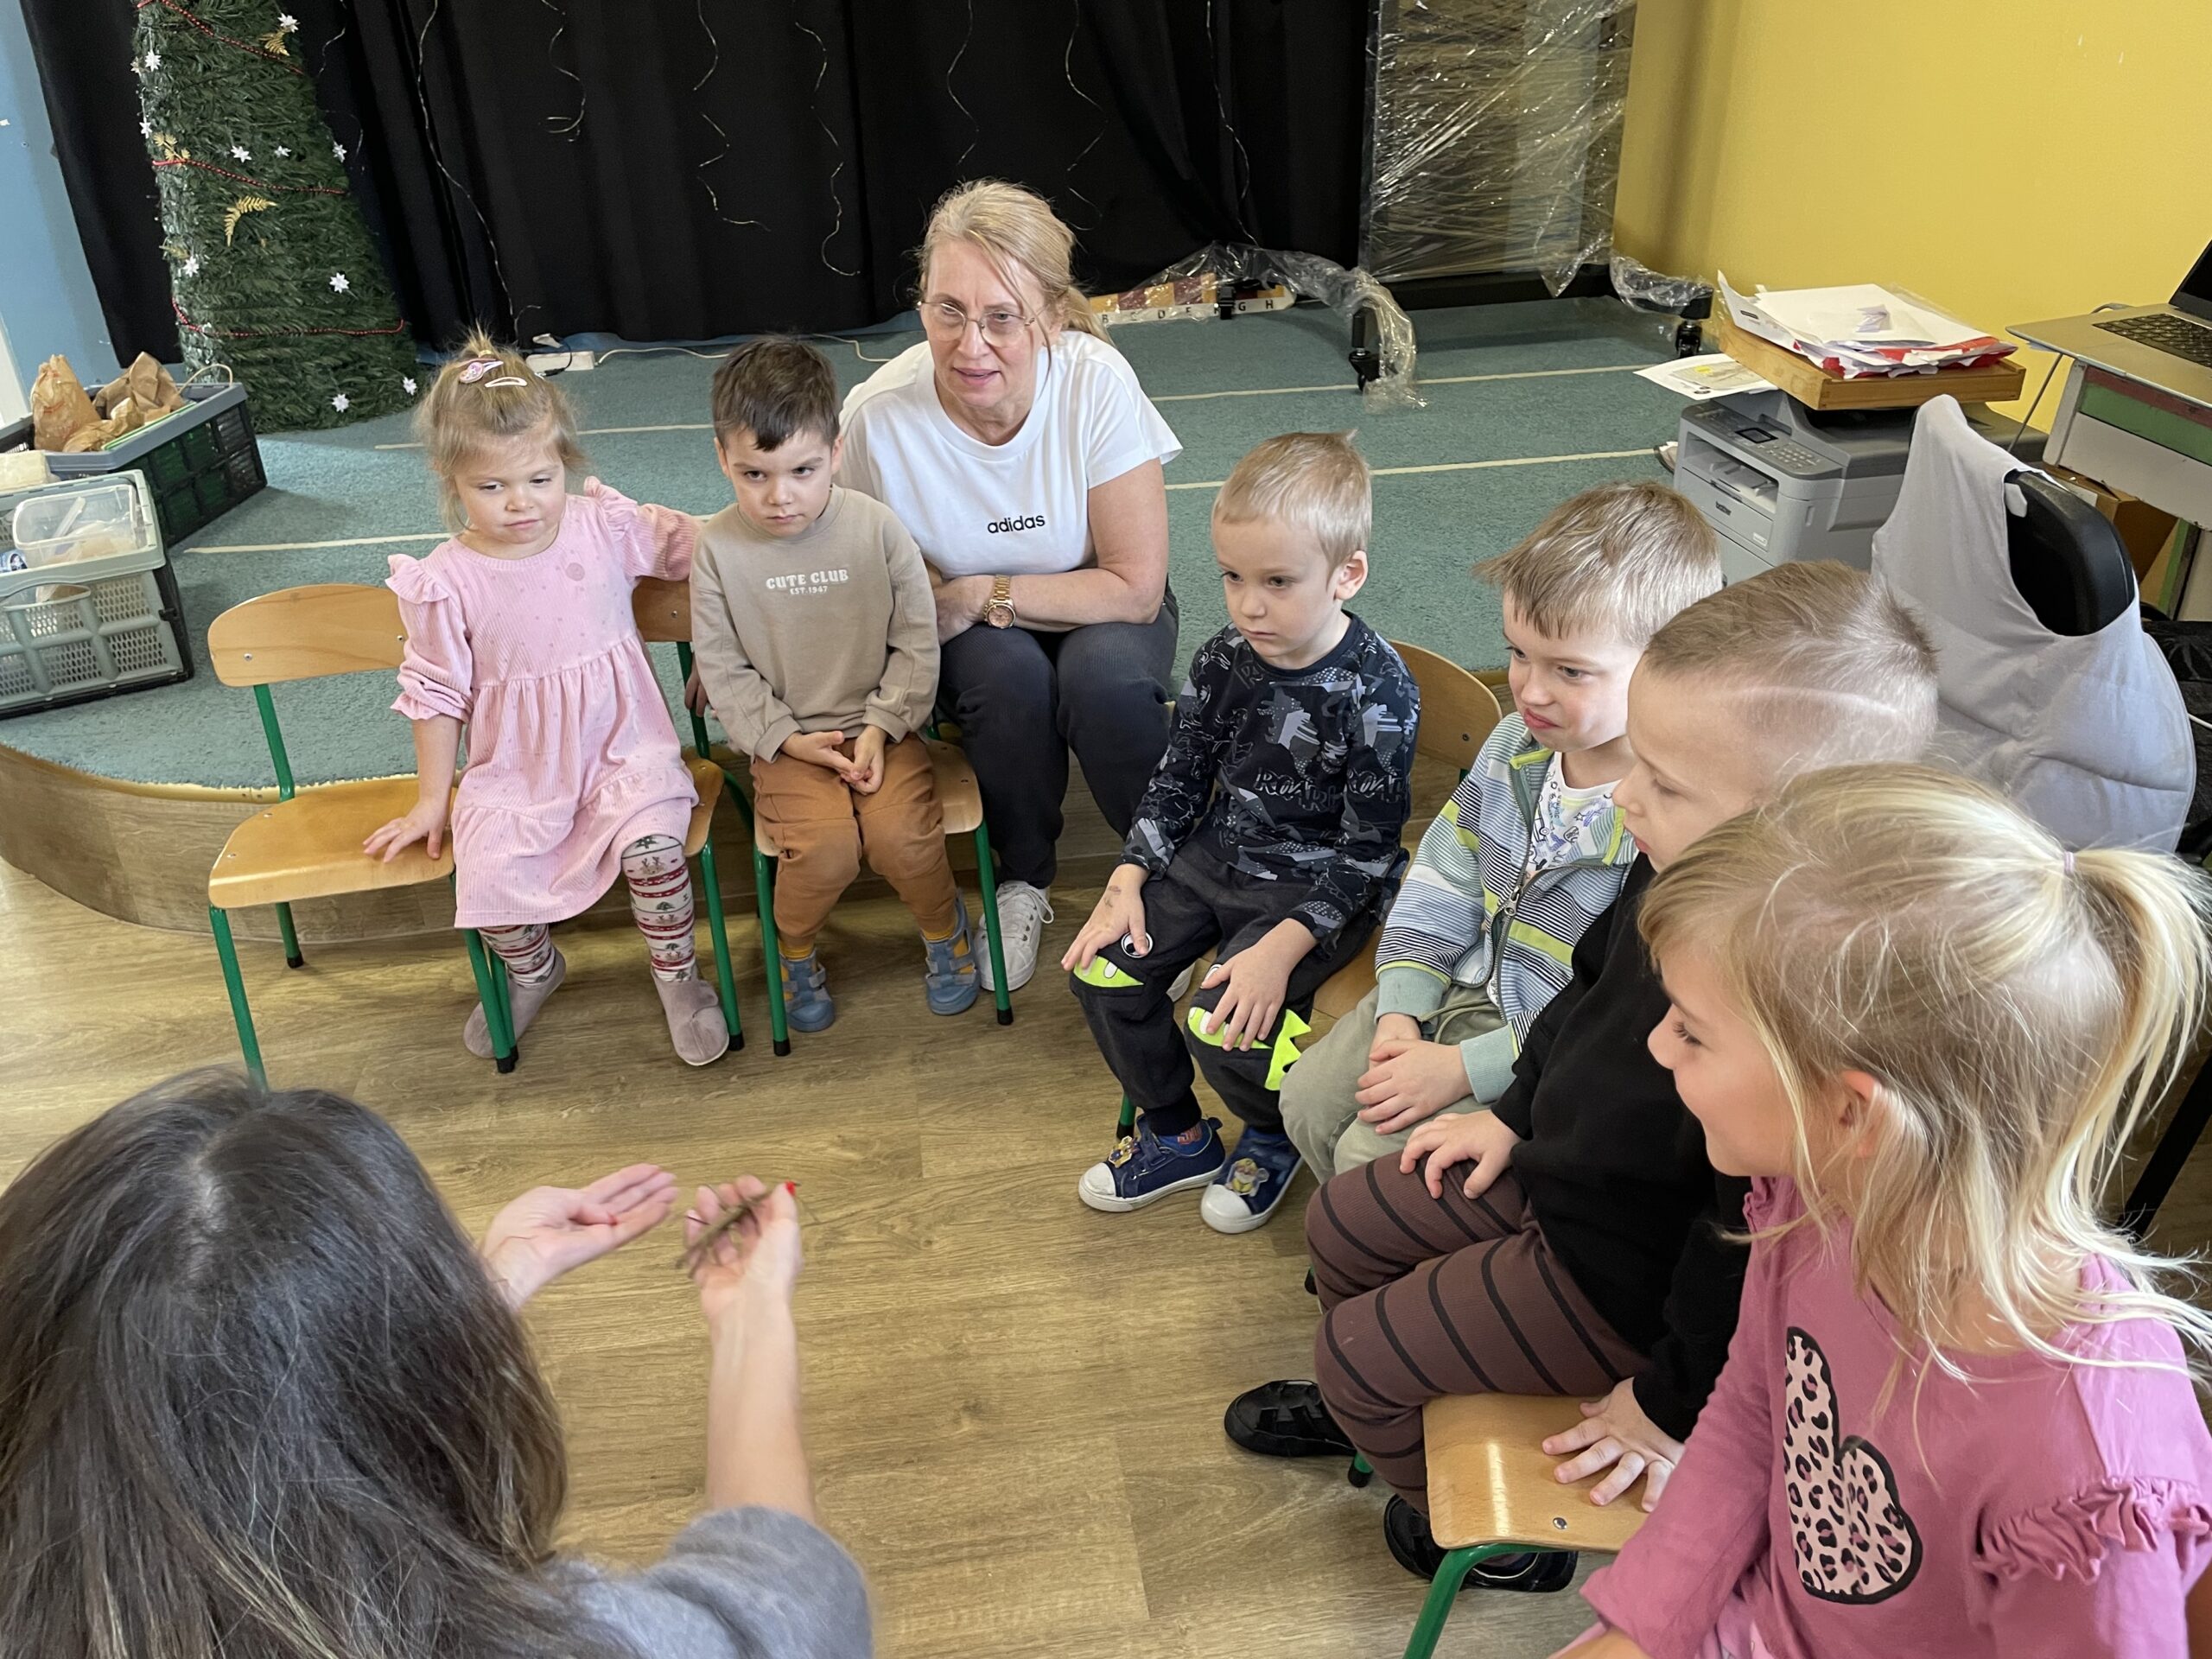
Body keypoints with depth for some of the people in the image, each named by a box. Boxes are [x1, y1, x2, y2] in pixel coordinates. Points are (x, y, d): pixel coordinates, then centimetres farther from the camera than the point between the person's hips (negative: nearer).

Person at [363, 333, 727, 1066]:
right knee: (487, 880, -18)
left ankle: (677, 976, 2)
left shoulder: (607, 527, -6)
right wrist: (433, 797, 6)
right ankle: (533, 970, 19)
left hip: (622, 744, 0)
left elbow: (689, 544, 12)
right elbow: (437, 693, 2)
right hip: (516, 767, 1)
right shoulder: (444, 583, -8)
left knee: (654, 842, -27)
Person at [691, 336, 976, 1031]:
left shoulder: (878, 529, -8)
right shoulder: (718, 549, -7)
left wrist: (882, 726, -12)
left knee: (902, 835, -22)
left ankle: (944, 927, 13)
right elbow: (723, 669, -2)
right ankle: (795, 949, 10)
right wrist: (787, 740, -11)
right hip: (786, 740, 0)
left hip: (880, 726, 1)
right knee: (826, 849, -24)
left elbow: (916, 643, -2)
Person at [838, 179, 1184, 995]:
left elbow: (1135, 588, -22)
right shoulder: (880, 414, -22)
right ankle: (1023, 879, -4)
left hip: (1096, 612, -1)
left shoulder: (1097, 384, -26)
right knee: (1010, 675, -32)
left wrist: (981, 596, -22)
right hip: (969, 633, 1)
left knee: (1104, 677, -33)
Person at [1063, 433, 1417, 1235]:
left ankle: (1277, 1136, 13)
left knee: (1225, 1023, -23)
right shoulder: (1223, 659, -4)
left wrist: (1284, 945, -25)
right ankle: (1176, 1136, 18)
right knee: (1102, 969, -5)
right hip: (1214, 858, 6)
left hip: (1317, 888, -6)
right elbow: (1178, 779, 6)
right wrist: (1127, 883, -5)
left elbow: (1367, 848, -18)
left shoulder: (1376, 692, -21)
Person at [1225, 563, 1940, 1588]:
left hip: (1625, 1275, -8)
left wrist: (1675, 1406, -18)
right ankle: (1375, 1408, 51)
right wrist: (1516, 1113, 15)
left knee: (1354, 1351, 2)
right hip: (1558, 1171, 9)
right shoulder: (1687, 865, -14)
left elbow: (1756, 1248, -32)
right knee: (1341, 1227, 20)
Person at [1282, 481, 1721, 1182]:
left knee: (1374, 1149, -13)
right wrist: (1400, 1014, -5)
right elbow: (1443, 879, 5)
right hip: (1466, 985, 7)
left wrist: (1462, 1069, -23)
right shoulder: (1516, 745, -5)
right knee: (1309, 1097, 5)